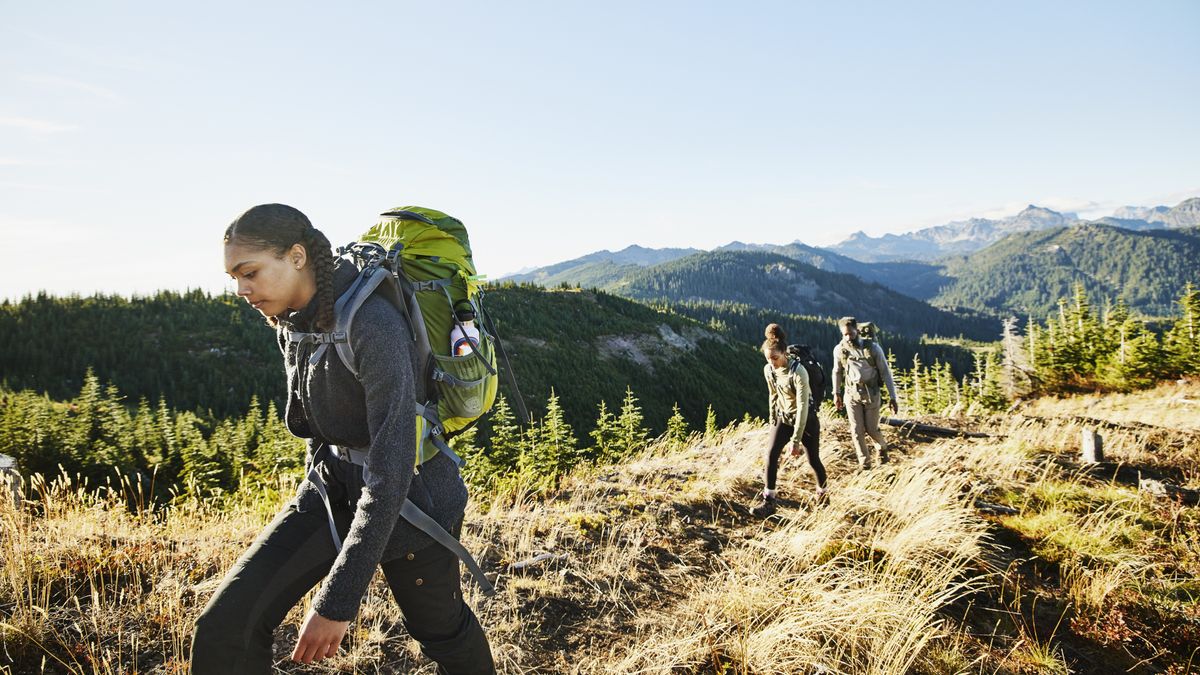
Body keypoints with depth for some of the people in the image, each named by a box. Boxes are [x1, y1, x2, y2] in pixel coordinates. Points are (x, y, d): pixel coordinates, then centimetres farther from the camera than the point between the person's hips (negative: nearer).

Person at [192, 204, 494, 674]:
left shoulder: (374, 326, -29)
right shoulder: (292, 321, -4)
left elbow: (391, 470, -33)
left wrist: (337, 602, -33)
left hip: (406, 496, -6)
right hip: (332, 485, 6)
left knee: (442, 629, 16)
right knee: (225, 627, -8)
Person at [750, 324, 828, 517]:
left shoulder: (798, 372, -28)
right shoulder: (768, 370, -9)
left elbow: (803, 406, -28)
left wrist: (796, 440, -28)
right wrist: (772, 422, 12)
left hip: (806, 419, -5)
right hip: (783, 418, 5)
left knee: (813, 460, 8)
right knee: (771, 454, -11)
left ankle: (822, 493, 35)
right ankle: (768, 500, -7)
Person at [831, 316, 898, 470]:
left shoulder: (873, 347, -12)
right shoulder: (839, 349, -4)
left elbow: (885, 372, -7)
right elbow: (837, 371, 12)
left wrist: (893, 397, -8)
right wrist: (836, 393, 16)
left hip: (871, 394, -2)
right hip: (852, 394, 2)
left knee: (871, 429, 3)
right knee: (857, 430, 0)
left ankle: (882, 447, 35)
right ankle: (865, 461, 14)